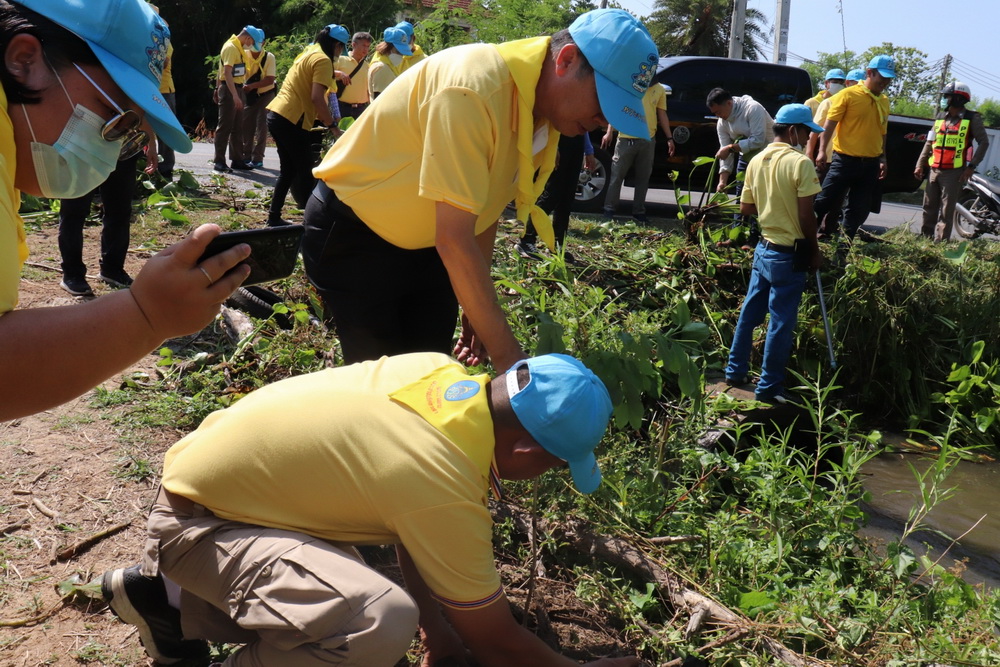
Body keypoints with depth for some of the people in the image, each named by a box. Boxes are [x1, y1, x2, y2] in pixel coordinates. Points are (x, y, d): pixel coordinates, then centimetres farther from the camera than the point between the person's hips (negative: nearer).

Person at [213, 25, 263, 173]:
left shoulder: (239, 48, 14)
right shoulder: (230, 47, -15)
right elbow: (227, 73, -24)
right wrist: (235, 95, -30)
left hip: (237, 89, 10)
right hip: (229, 89, -10)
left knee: (237, 127, 13)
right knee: (225, 126, -7)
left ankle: (237, 159, 19)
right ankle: (219, 162, -5)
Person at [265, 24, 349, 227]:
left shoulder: (308, 52, 19)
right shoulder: (323, 60, -10)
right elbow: (317, 98, -20)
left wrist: (334, 73, 49)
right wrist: (332, 125, -13)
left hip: (276, 114, 9)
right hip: (292, 120, -9)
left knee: (289, 170, 17)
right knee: (306, 172, -3)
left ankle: (274, 216, 19)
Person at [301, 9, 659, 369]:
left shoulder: (546, 114, -5)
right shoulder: (472, 88, -31)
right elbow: (454, 240, -33)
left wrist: (476, 306, 6)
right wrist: (507, 355, -29)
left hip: (425, 243, 7)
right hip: (350, 234, -7)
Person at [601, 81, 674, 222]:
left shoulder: (660, 90, 10)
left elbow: (662, 115, 14)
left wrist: (669, 138, 10)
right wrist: (609, 132, -6)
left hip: (648, 141, 3)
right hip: (627, 138, -3)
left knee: (643, 177, 7)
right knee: (617, 174, 0)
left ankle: (639, 211, 15)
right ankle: (609, 209, 6)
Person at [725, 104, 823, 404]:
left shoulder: (756, 161, 4)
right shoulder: (800, 162, -16)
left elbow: (745, 208, 10)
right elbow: (806, 216, -16)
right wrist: (814, 250, -5)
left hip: (763, 248, 7)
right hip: (789, 255, -7)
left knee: (750, 312, 16)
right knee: (780, 321, 1)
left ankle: (735, 371, 26)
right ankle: (768, 387, 8)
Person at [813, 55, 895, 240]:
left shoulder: (884, 101, 12)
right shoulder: (848, 94, -6)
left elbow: (882, 132, 20)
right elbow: (830, 123, -9)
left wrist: (882, 159, 17)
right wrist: (822, 151, -18)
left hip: (870, 164, 6)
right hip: (845, 160, -6)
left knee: (860, 210, 8)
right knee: (825, 202, -4)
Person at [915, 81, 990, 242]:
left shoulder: (972, 118, -3)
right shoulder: (940, 118, 13)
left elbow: (984, 142, -5)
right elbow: (929, 143, 16)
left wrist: (972, 166, -13)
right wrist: (920, 165, 9)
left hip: (954, 173, -6)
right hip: (935, 170, 6)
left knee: (946, 211, -4)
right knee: (929, 208, 10)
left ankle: (940, 242, -4)